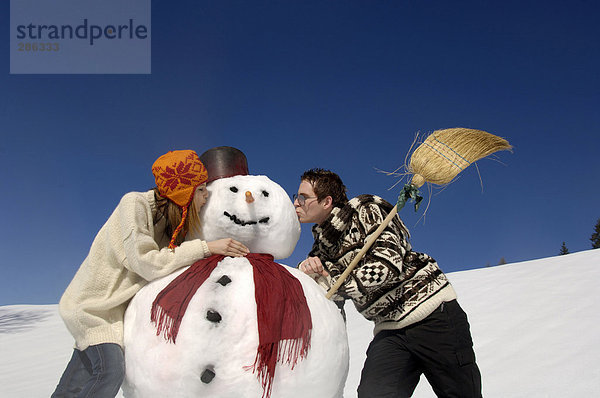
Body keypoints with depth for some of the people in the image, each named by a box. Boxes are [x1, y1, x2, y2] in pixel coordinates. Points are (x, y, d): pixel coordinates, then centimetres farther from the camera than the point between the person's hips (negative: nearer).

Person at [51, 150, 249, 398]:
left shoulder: (171, 218, 0)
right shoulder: (135, 204, -22)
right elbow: (145, 261, -29)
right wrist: (205, 248, -30)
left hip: (117, 306, 7)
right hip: (93, 300, -7)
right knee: (110, 370, -21)